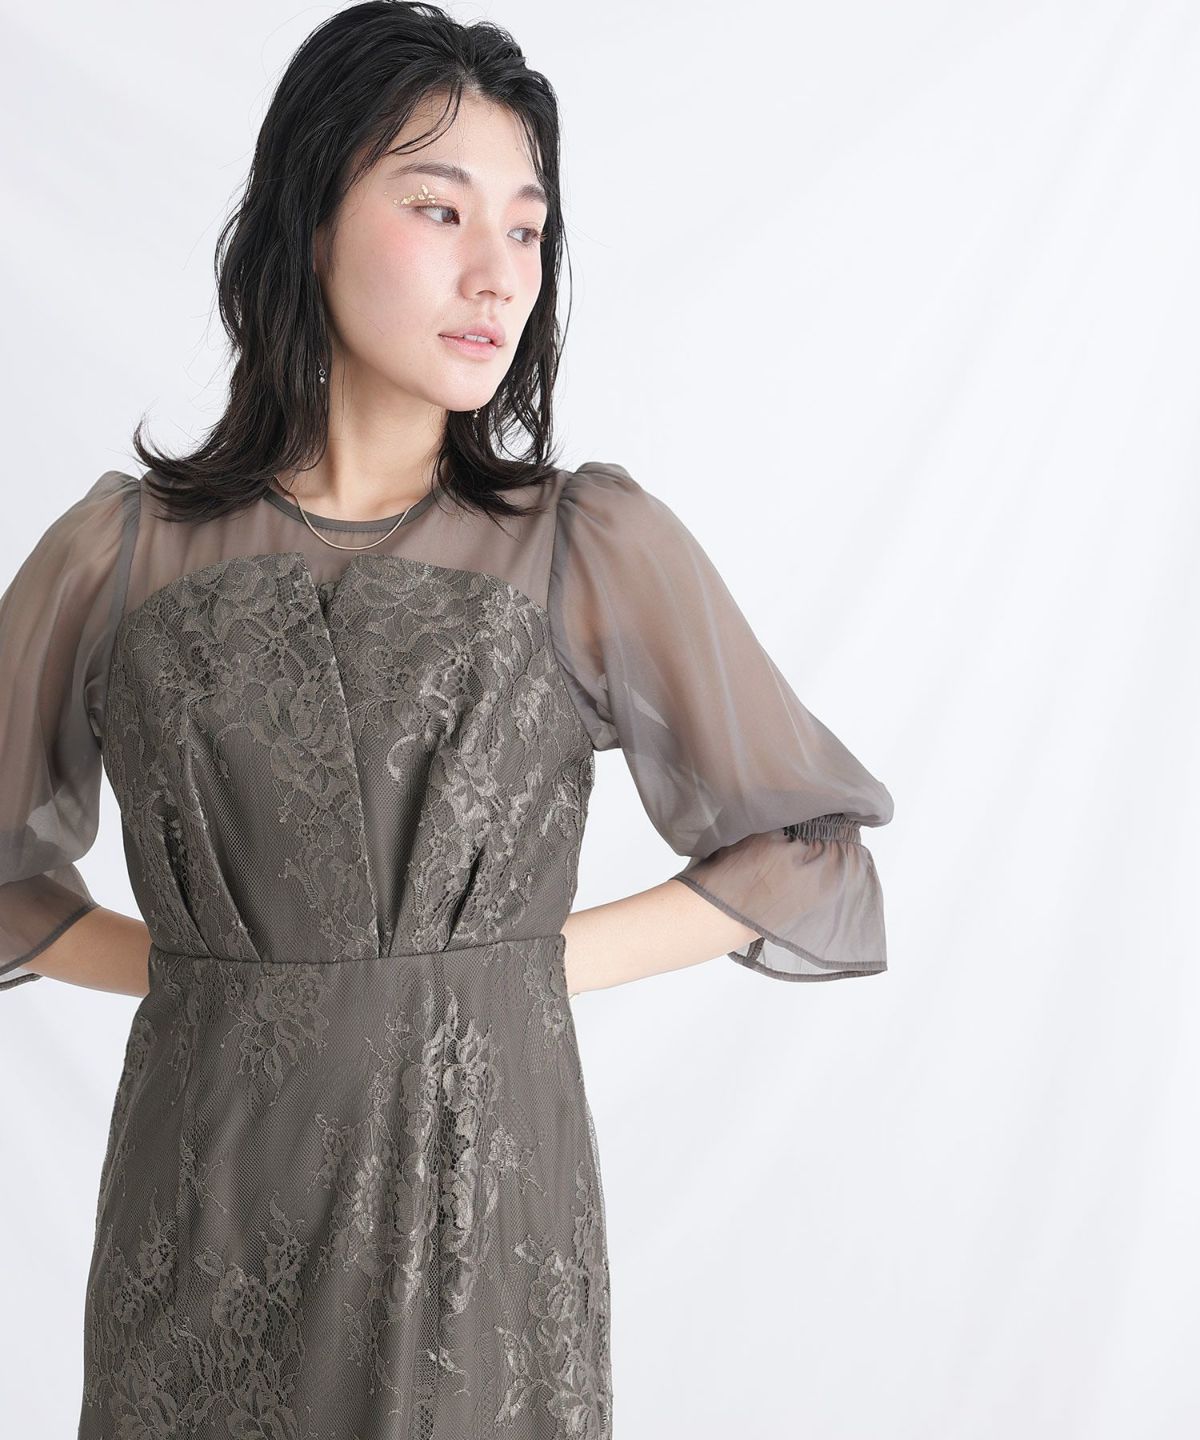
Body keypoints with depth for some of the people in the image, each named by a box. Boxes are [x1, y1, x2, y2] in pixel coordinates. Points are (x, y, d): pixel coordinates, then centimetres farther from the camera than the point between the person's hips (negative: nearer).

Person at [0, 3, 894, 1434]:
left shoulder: (599, 547, -1)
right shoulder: (122, 549, 1)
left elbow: (804, 845, 4)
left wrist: (540, 959, -2)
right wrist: (191, 970, 0)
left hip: (482, 1205, -1)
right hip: (204, 1218, 1)